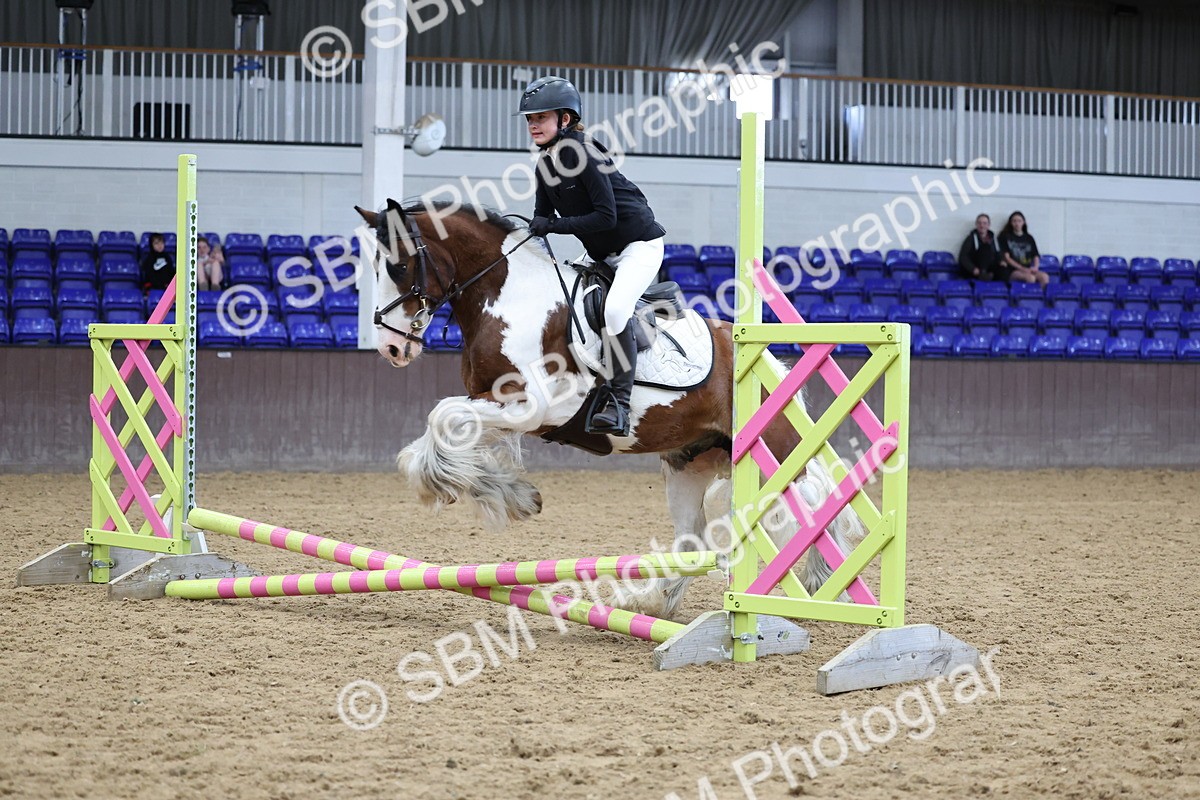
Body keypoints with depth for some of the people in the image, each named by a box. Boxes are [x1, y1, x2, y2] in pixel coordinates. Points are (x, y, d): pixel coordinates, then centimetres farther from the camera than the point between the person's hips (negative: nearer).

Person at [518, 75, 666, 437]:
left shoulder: (581, 153, -22)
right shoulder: (545, 165, 4)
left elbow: (606, 216, -26)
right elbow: (542, 218, 8)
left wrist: (556, 225, -26)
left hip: (639, 243, -10)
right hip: (602, 255, 10)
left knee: (614, 311, -28)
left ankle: (619, 404, -23)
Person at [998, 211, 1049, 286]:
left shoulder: (1029, 238, 20)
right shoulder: (1005, 237, 8)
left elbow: (1036, 256, 14)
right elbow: (1006, 257, -1)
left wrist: (1035, 267, -10)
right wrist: (1022, 268, -13)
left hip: (1028, 269, 4)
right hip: (1013, 271, -4)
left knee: (1045, 277, -29)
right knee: (1030, 277, -36)